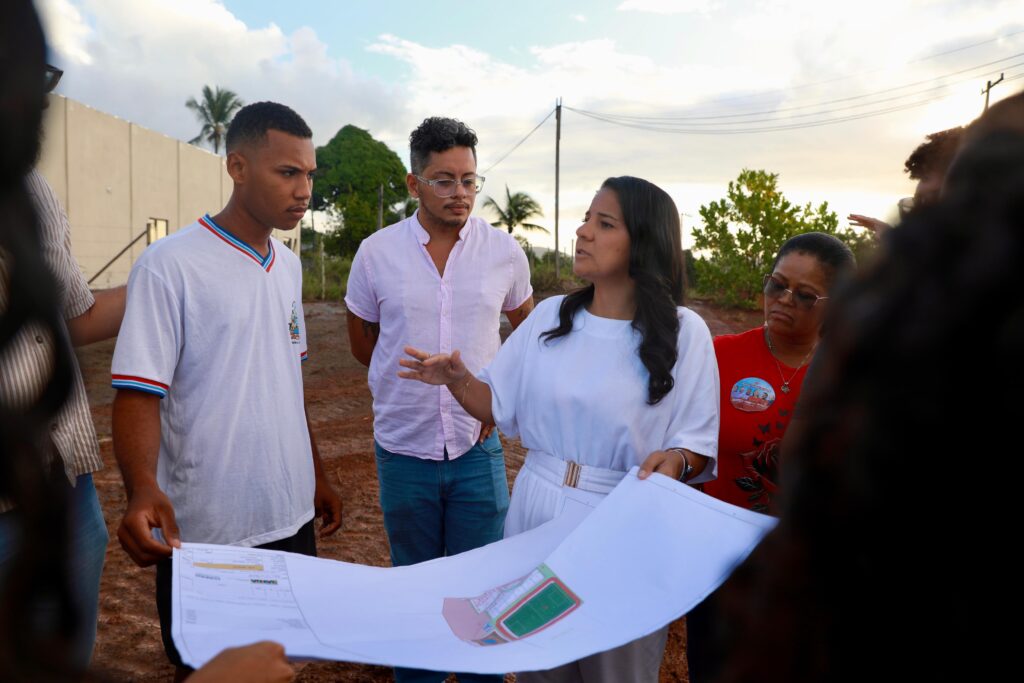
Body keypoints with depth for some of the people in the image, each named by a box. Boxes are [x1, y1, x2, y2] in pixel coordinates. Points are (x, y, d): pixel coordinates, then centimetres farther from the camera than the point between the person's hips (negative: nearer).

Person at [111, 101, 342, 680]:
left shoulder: (289, 264, 7)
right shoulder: (170, 266, -14)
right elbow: (138, 393, -16)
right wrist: (143, 489, -32)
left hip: (290, 516, 6)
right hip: (203, 531, -6)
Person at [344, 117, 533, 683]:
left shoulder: (504, 251, -4)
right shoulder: (376, 252, -5)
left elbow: (528, 331, 12)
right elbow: (362, 343, 9)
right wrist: (412, 385, 5)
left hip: (478, 446, 0)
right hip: (403, 448, 0)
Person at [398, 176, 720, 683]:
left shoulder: (683, 331, -9)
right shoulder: (549, 316, 0)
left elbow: (699, 443, -6)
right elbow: (499, 406, 6)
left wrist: (675, 461, -26)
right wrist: (456, 378, -11)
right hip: (538, 513, 3)